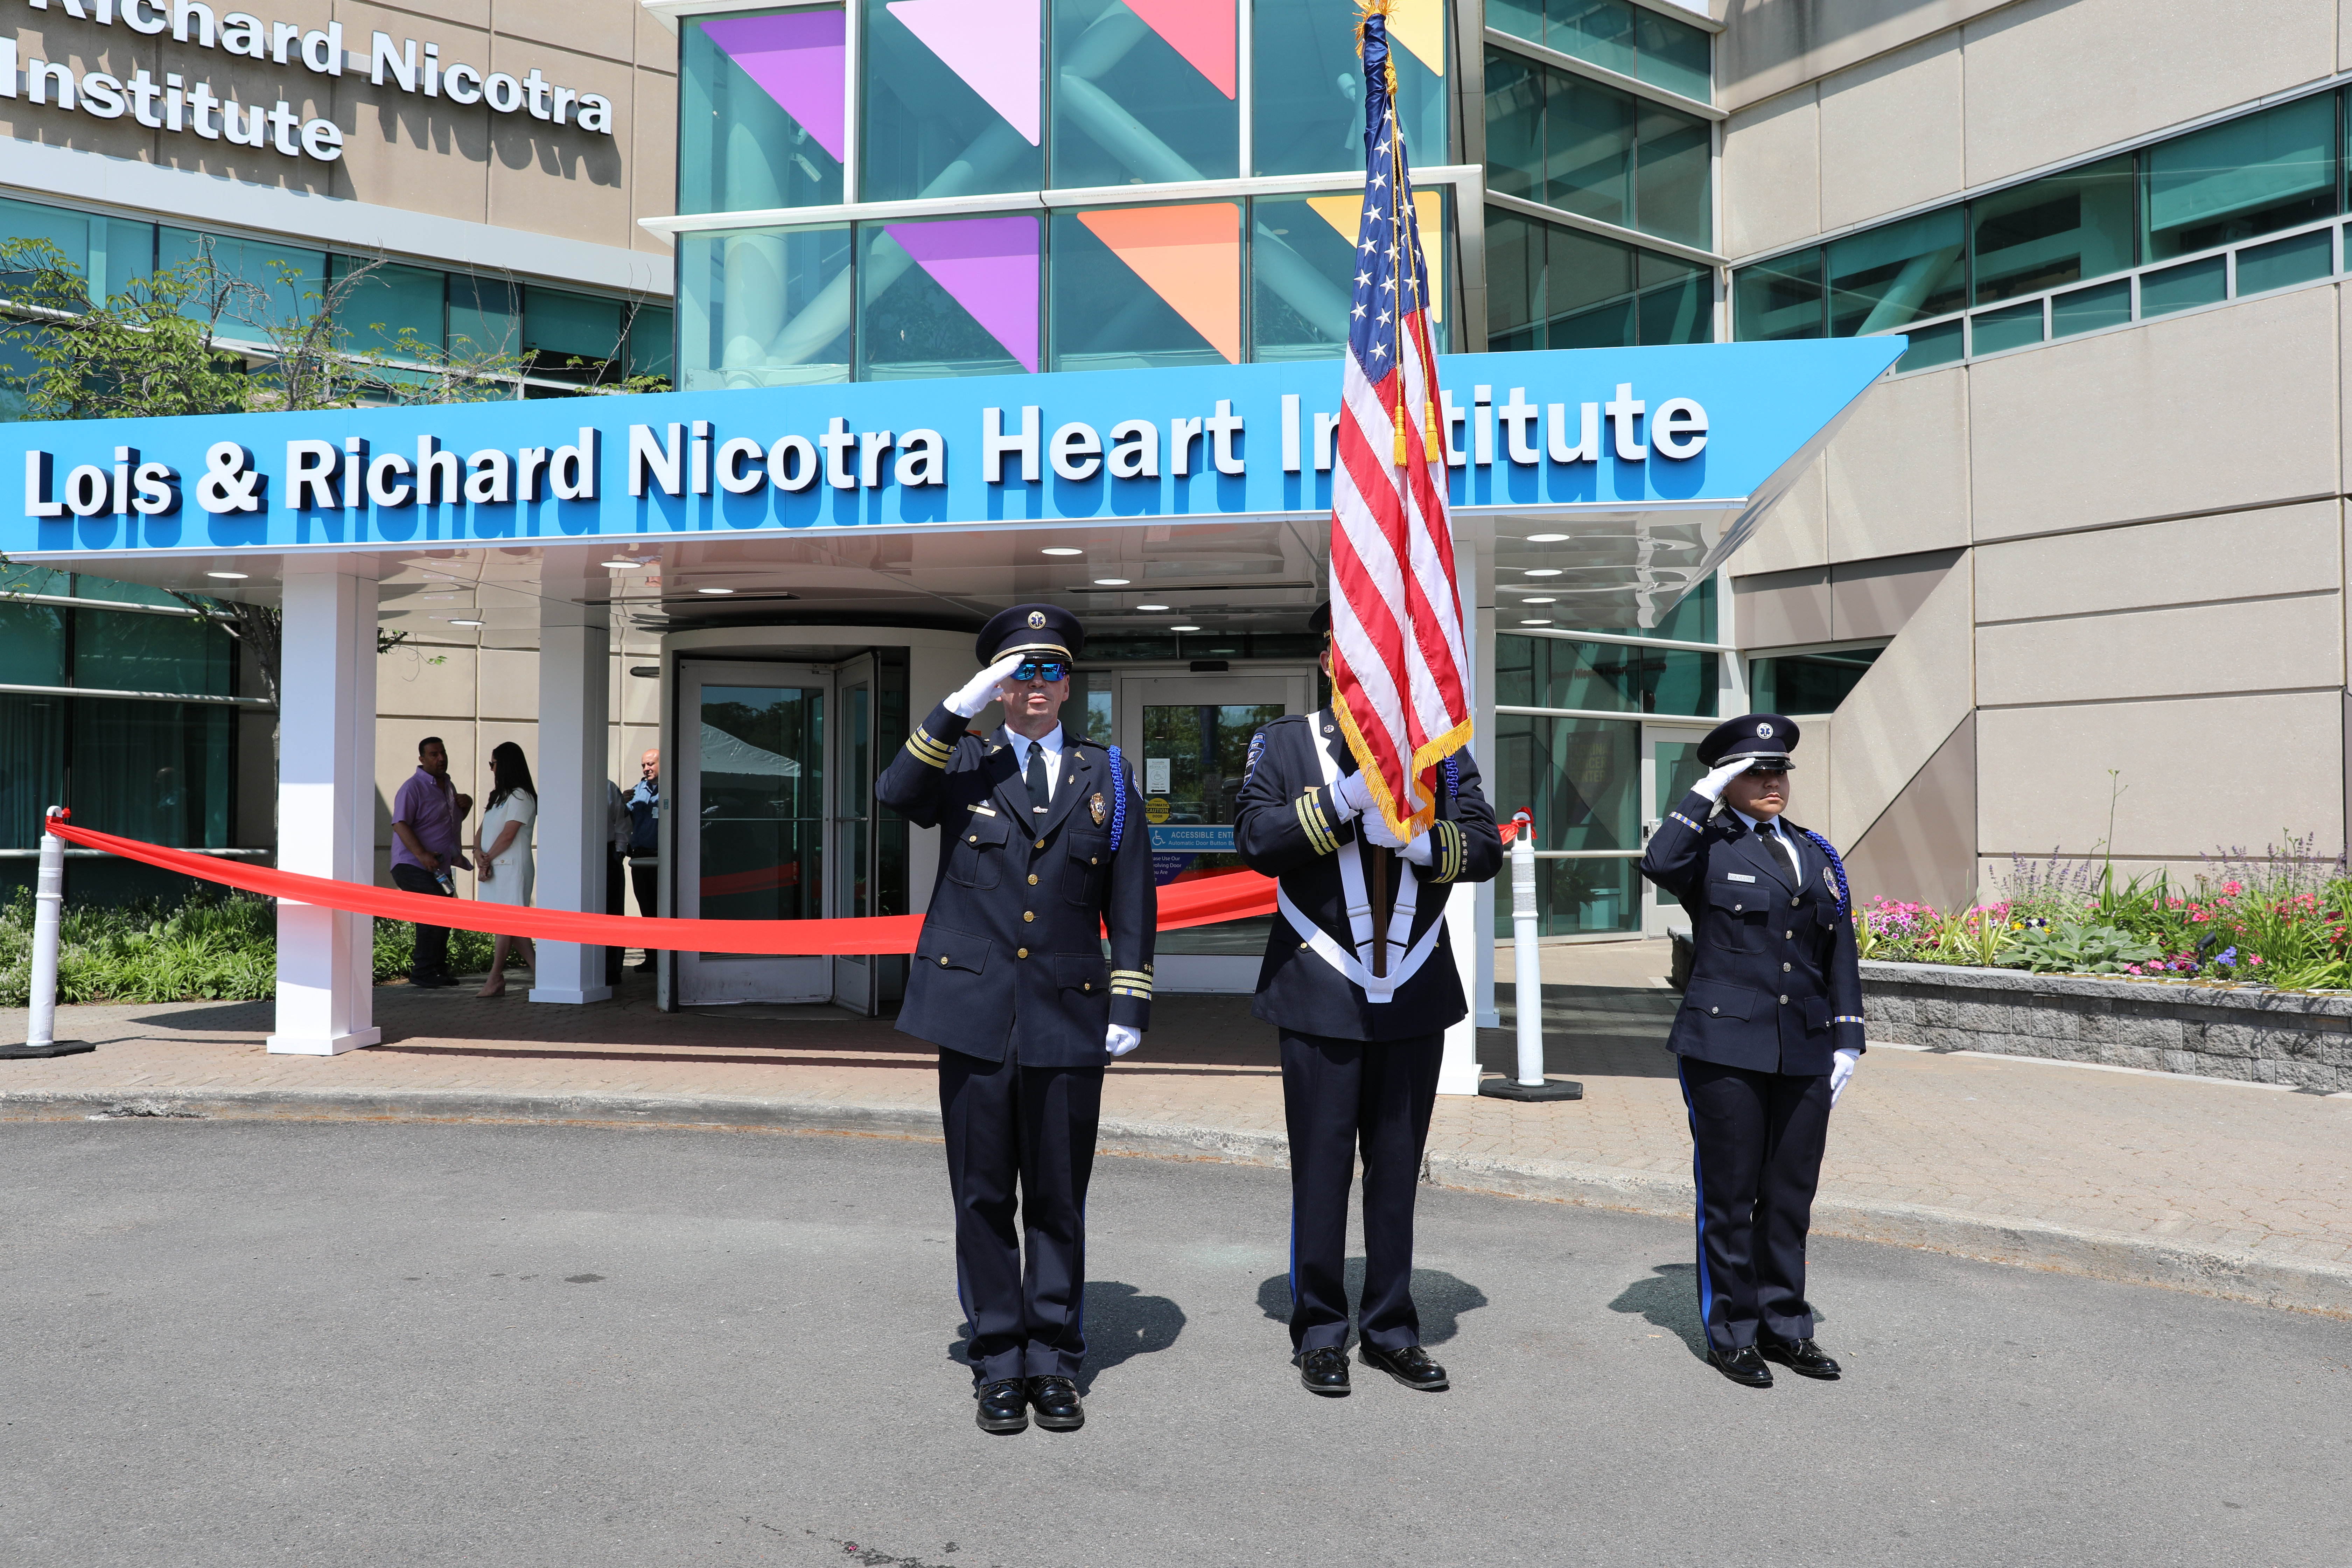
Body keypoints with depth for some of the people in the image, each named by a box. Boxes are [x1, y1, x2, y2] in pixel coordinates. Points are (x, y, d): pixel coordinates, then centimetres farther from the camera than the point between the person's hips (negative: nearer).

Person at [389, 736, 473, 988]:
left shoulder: (447, 786, 15)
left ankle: (437, 971, 24)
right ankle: (423, 972, -13)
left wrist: (466, 805, 6)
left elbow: (454, 821, 29)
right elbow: (400, 825, -20)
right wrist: (422, 854, -32)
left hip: (439, 869, 9)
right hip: (412, 866, -9)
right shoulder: (413, 788, -11)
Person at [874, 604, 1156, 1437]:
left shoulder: (1106, 776, 10)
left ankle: (1054, 1365, 20)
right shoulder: (964, 761, 8)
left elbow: (1131, 901, 8)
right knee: (984, 1197, 6)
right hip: (975, 1011, 0)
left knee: (1059, 1200, 7)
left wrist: (1130, 1003, 1)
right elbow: (897, 796, -14)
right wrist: (962, 706, -17)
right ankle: (999, 1366, 19)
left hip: (1068, 1019, 1)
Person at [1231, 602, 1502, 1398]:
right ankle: (1320, 1332, 20)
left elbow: (1486, 849, 0)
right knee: (1322, 1168, 6)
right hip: (1321, 997, -2)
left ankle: (1392, 1330, 24)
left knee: (1398, 1167, 11)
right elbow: (1256, 840, -11)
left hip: (1415, 998, 2)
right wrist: (1347, 796, -20)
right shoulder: (1284, 743, 3)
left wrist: (1418, 839, -19)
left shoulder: (1443, 749, 8)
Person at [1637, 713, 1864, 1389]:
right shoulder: (1708, 846, -1)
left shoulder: (1817, 853, 15)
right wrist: (1705, 793, -16)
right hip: (1726, 1051, -5)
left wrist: (1847, 1040, 9)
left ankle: (1785, 1326, 25)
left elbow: (1840, 953, 16)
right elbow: (1658, 863, -25)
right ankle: (1731, 1334, 16)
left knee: (1791, 1195, 11)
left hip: (1805, 1054, 5)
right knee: (1730, 1197, 4)